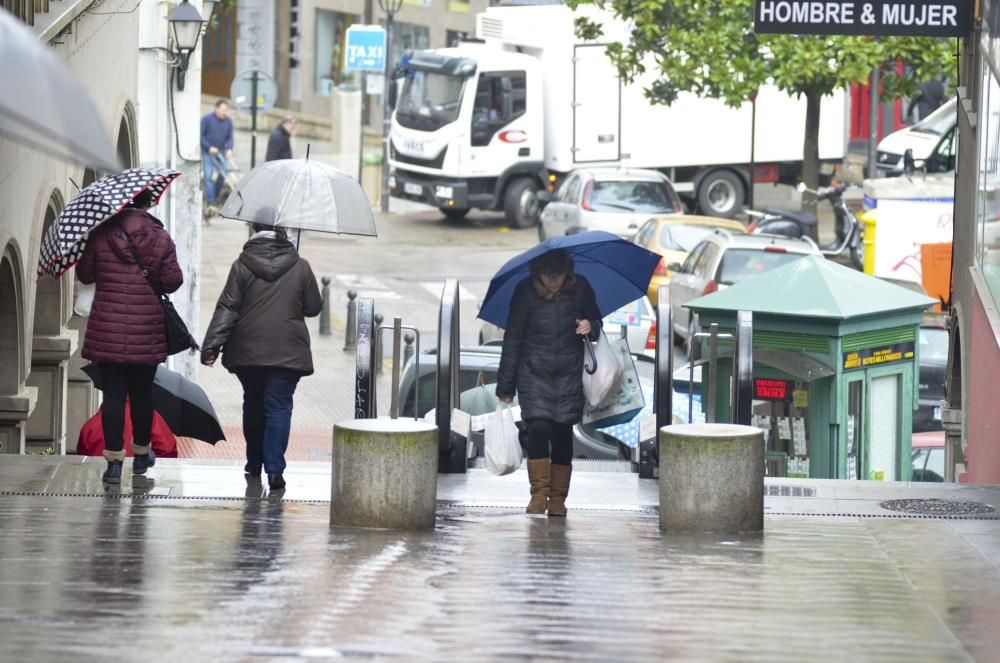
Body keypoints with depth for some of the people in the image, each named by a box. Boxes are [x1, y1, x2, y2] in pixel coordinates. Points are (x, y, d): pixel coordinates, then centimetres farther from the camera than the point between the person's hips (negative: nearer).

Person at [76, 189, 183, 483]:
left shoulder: (100, 236, -3)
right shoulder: (161, 239, -4)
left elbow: (84, 274, 5)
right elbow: (173, 281, -5)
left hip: (106, 332, 0)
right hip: (147, 334, 0)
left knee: (113, 394, 2)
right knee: (142, 393, 15)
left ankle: (114, 460, -3)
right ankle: (141, 454, 29)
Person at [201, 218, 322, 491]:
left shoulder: (242, 266, -4)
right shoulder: (300, 267, -1)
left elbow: (227, 309, -8)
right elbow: (314, 307, 8)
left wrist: (211, 346, -7)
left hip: (248, 352, 1)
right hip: (288, 353, -1)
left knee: (253, 404, 18)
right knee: (279, 407, -2)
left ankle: (254, 462, 27)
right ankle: (274, 468, -14)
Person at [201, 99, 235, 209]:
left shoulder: (228, 121, 3)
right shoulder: (207, 119, -10)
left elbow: (230, 137, 6)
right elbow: (200, 135, -8)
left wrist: (229, 149, -12)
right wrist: (209, 147, -17)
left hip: (221, 152, 4)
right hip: (208, 152, -4)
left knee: (222, 175, 3)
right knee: (209, 176, -11)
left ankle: (216, 197, 26)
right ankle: (211, 201, -13)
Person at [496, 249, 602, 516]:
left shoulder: (579, 288, -4)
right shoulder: (525, 292, -9)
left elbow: (597, 322, 10)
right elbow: (512, 339, -3)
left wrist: (590, 327, -17)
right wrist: (505, 385, -2)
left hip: (569, 373, 1)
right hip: (533, 372, -1)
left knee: (562, 433, 0)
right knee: (538, 428, -15)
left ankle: (558, 499, 7)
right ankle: (539, 494, -9)